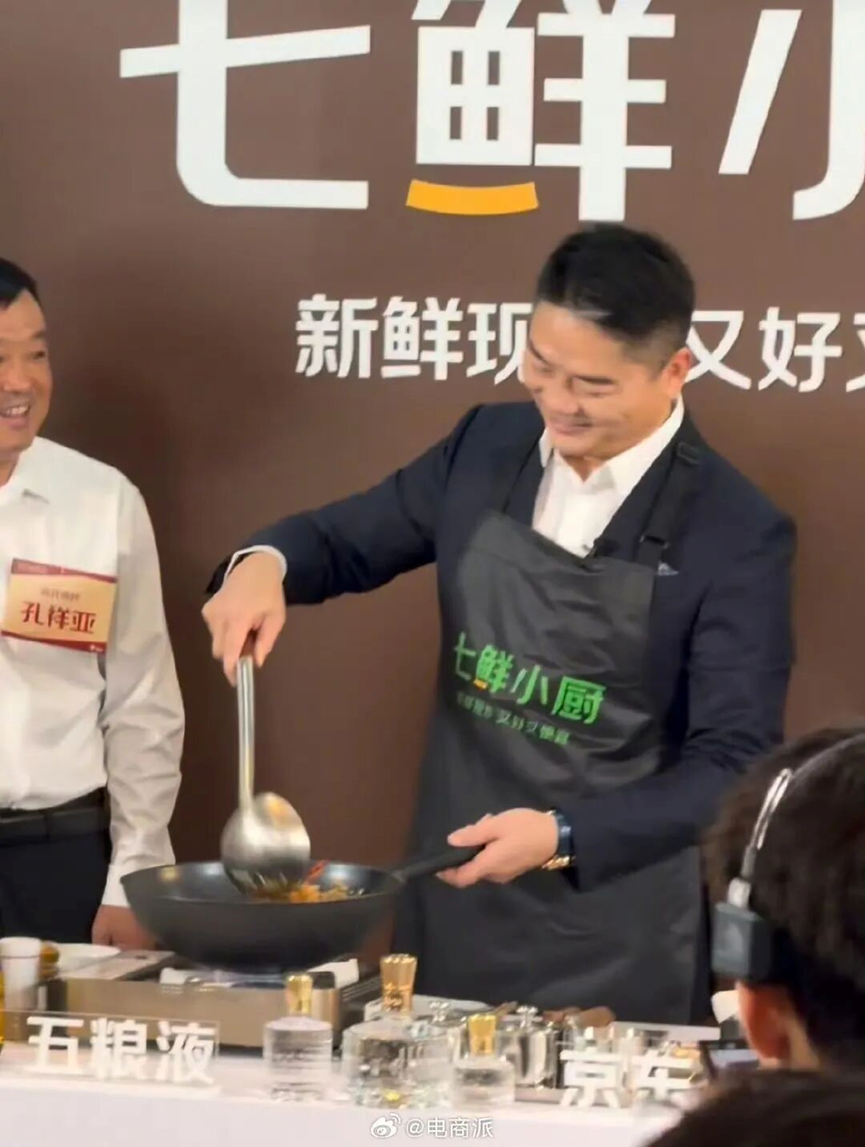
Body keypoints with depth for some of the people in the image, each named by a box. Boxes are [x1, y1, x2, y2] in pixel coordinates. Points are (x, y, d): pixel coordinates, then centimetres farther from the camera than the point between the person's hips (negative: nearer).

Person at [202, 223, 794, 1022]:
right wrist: (265, 563, -9)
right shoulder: (490, 446, 1)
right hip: (451, 910, 5)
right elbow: (347, 539, 14)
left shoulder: (739, 534, -14)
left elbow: (734, 765, -14)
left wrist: (563, 836, -25)